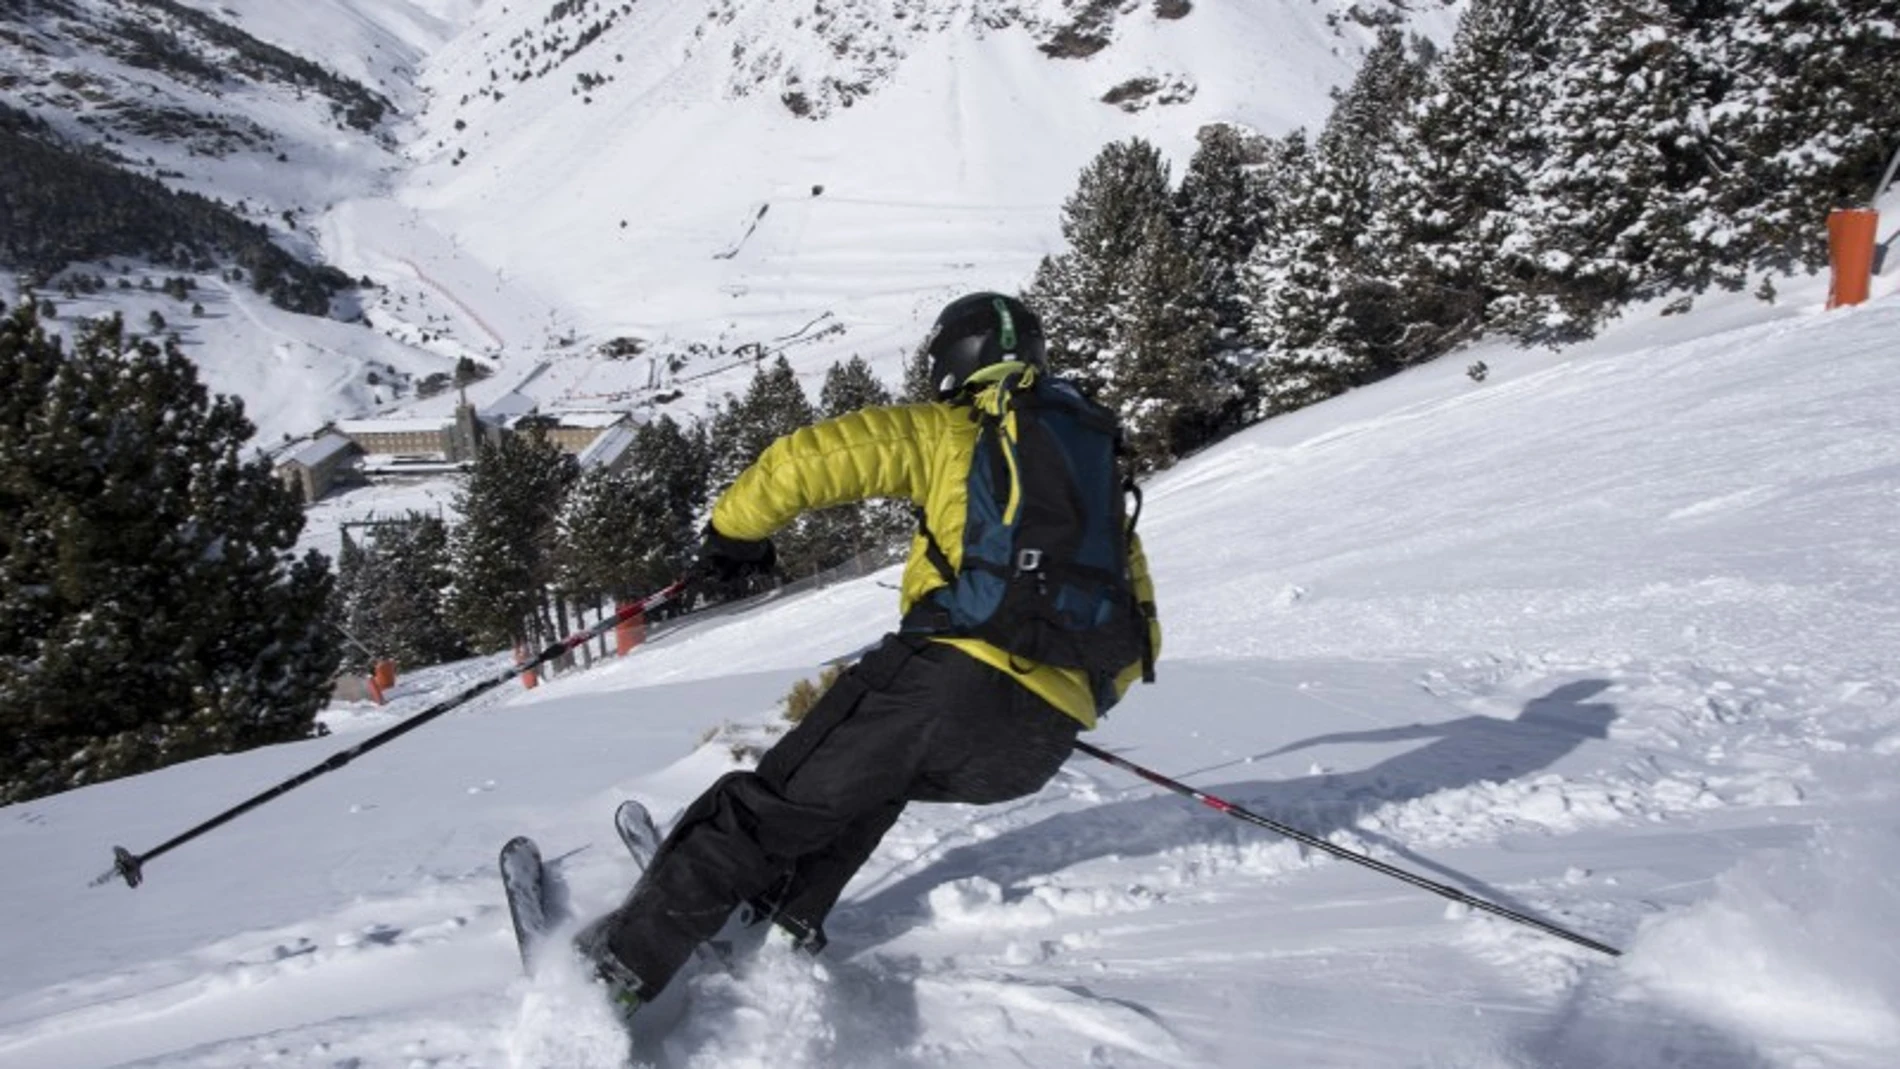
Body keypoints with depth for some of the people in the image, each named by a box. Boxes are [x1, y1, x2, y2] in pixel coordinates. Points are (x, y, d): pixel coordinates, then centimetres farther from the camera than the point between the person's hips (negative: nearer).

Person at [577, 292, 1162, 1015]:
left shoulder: (953, 432, 11)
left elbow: (813, 457, 4)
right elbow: (1138, 631, 28)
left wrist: (735, 530, 19)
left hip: (952, 676, -5)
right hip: (1037, 750, 6)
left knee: (766, 809, 7)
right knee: (876, 776, 32)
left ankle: (621, 965, 8)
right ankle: (791, 917, 25)